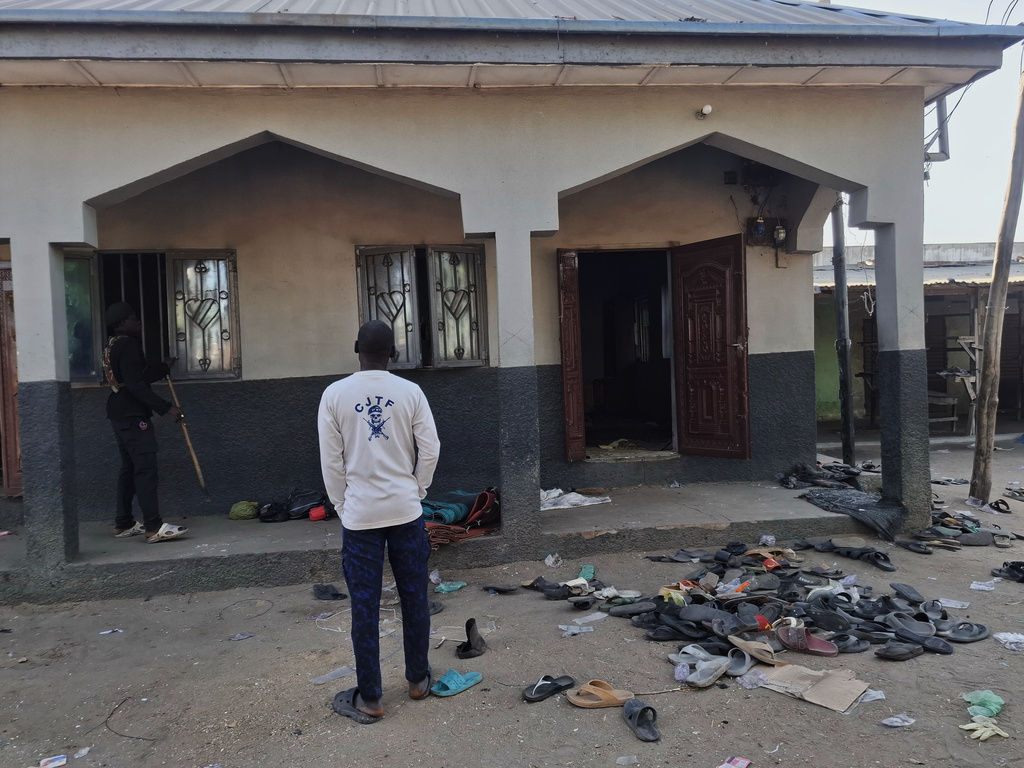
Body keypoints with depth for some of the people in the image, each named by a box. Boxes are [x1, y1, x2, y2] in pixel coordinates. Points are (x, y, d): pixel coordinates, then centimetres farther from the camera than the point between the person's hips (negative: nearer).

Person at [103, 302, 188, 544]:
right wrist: (165, 408, -24)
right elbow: (137, 385, -23)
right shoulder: (128, 345, -14)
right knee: (146, 469, -13)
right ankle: (154, 527, -15)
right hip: (133, 415, -11)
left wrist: (164, 367, 27)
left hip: (120, 414, 11)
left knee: (129, 468, 14)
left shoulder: (113, 346, 18)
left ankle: (123, 524, 18)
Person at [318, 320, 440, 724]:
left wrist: (341, 503, 9)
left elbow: (331, 459, -3)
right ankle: (418, 679, 28)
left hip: (360, 514, -1)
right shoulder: (410, 391, -3)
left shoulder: (335, 394, -5)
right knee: (414, 597, 14)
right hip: (405, 510, 1)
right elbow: (430, 448, -3)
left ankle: (369, 698, 15)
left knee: (365, 607, 6)